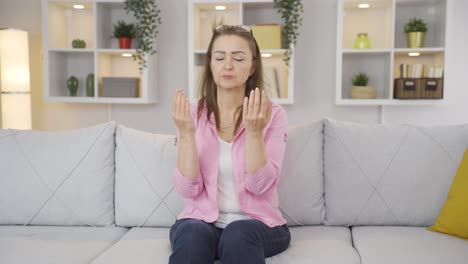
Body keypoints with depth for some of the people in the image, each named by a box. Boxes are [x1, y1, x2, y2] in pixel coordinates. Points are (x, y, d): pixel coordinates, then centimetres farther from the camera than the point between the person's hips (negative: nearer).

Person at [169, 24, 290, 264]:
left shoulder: (273, 115, -4)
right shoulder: (193, 115, 0)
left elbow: (260, 185, -13)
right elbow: (188, 189, -9)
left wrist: (254, 131, -26)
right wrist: (186, 133, -21)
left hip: (257, 223, -1)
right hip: (202, 220, 1)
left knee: (238, 235, -33)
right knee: (191, 234, -32)